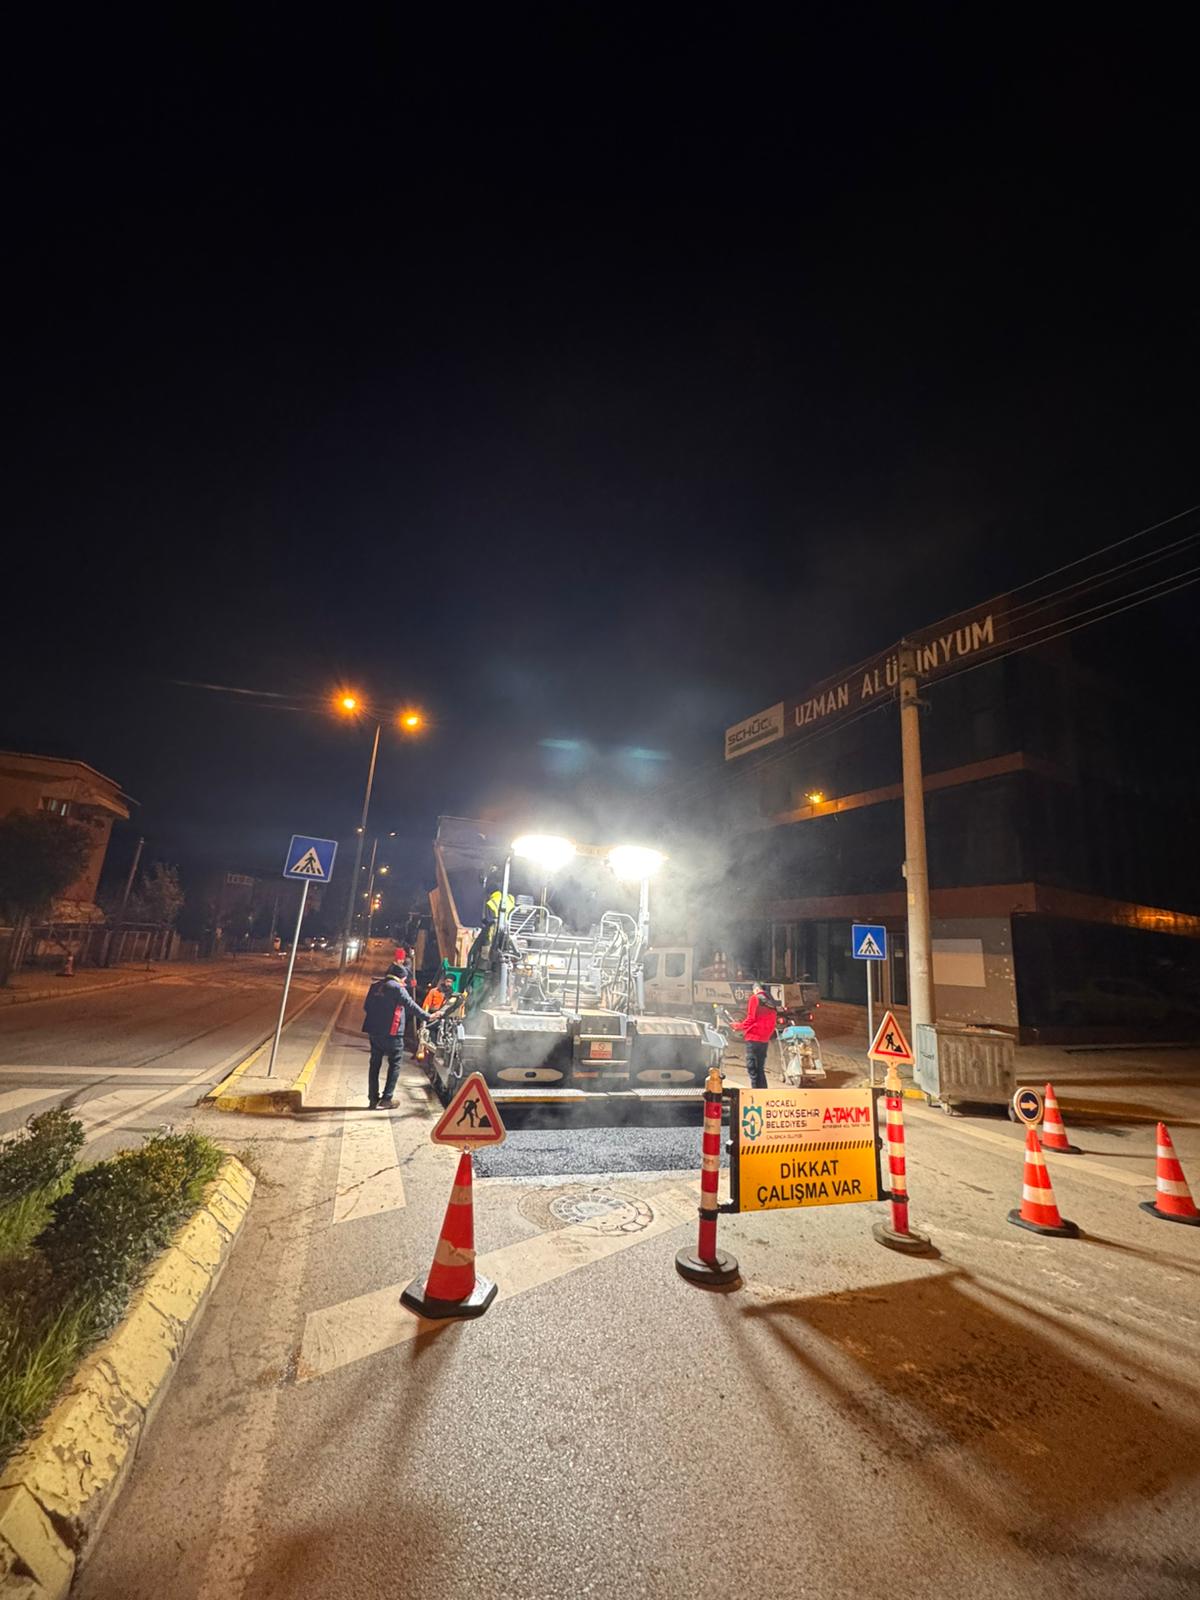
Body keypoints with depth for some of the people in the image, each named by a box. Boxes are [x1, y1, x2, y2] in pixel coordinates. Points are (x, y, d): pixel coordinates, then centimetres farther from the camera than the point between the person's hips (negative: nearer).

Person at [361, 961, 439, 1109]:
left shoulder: (375, 986, 10)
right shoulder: (397, 987, -11)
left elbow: (366, 1006, 16)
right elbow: (411, 1005, -15)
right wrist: (427, 1016, -9)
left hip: (374, 1031, 7)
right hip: (391, 1033, -7)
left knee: (375, 1064, 14)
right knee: (394, 1065, 5)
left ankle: (373, 1099, 17)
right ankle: (386, 1099, 3)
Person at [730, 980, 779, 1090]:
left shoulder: (754, 998, -4)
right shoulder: (771, 1002, 15)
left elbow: (751, 1018, -10)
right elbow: (772, 1023, 15)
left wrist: (739, 1026, 3)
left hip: (753, 1038, -7)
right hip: (765, 1039, 7)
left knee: (752, 1068, -5)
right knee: (760, 1069, 14)